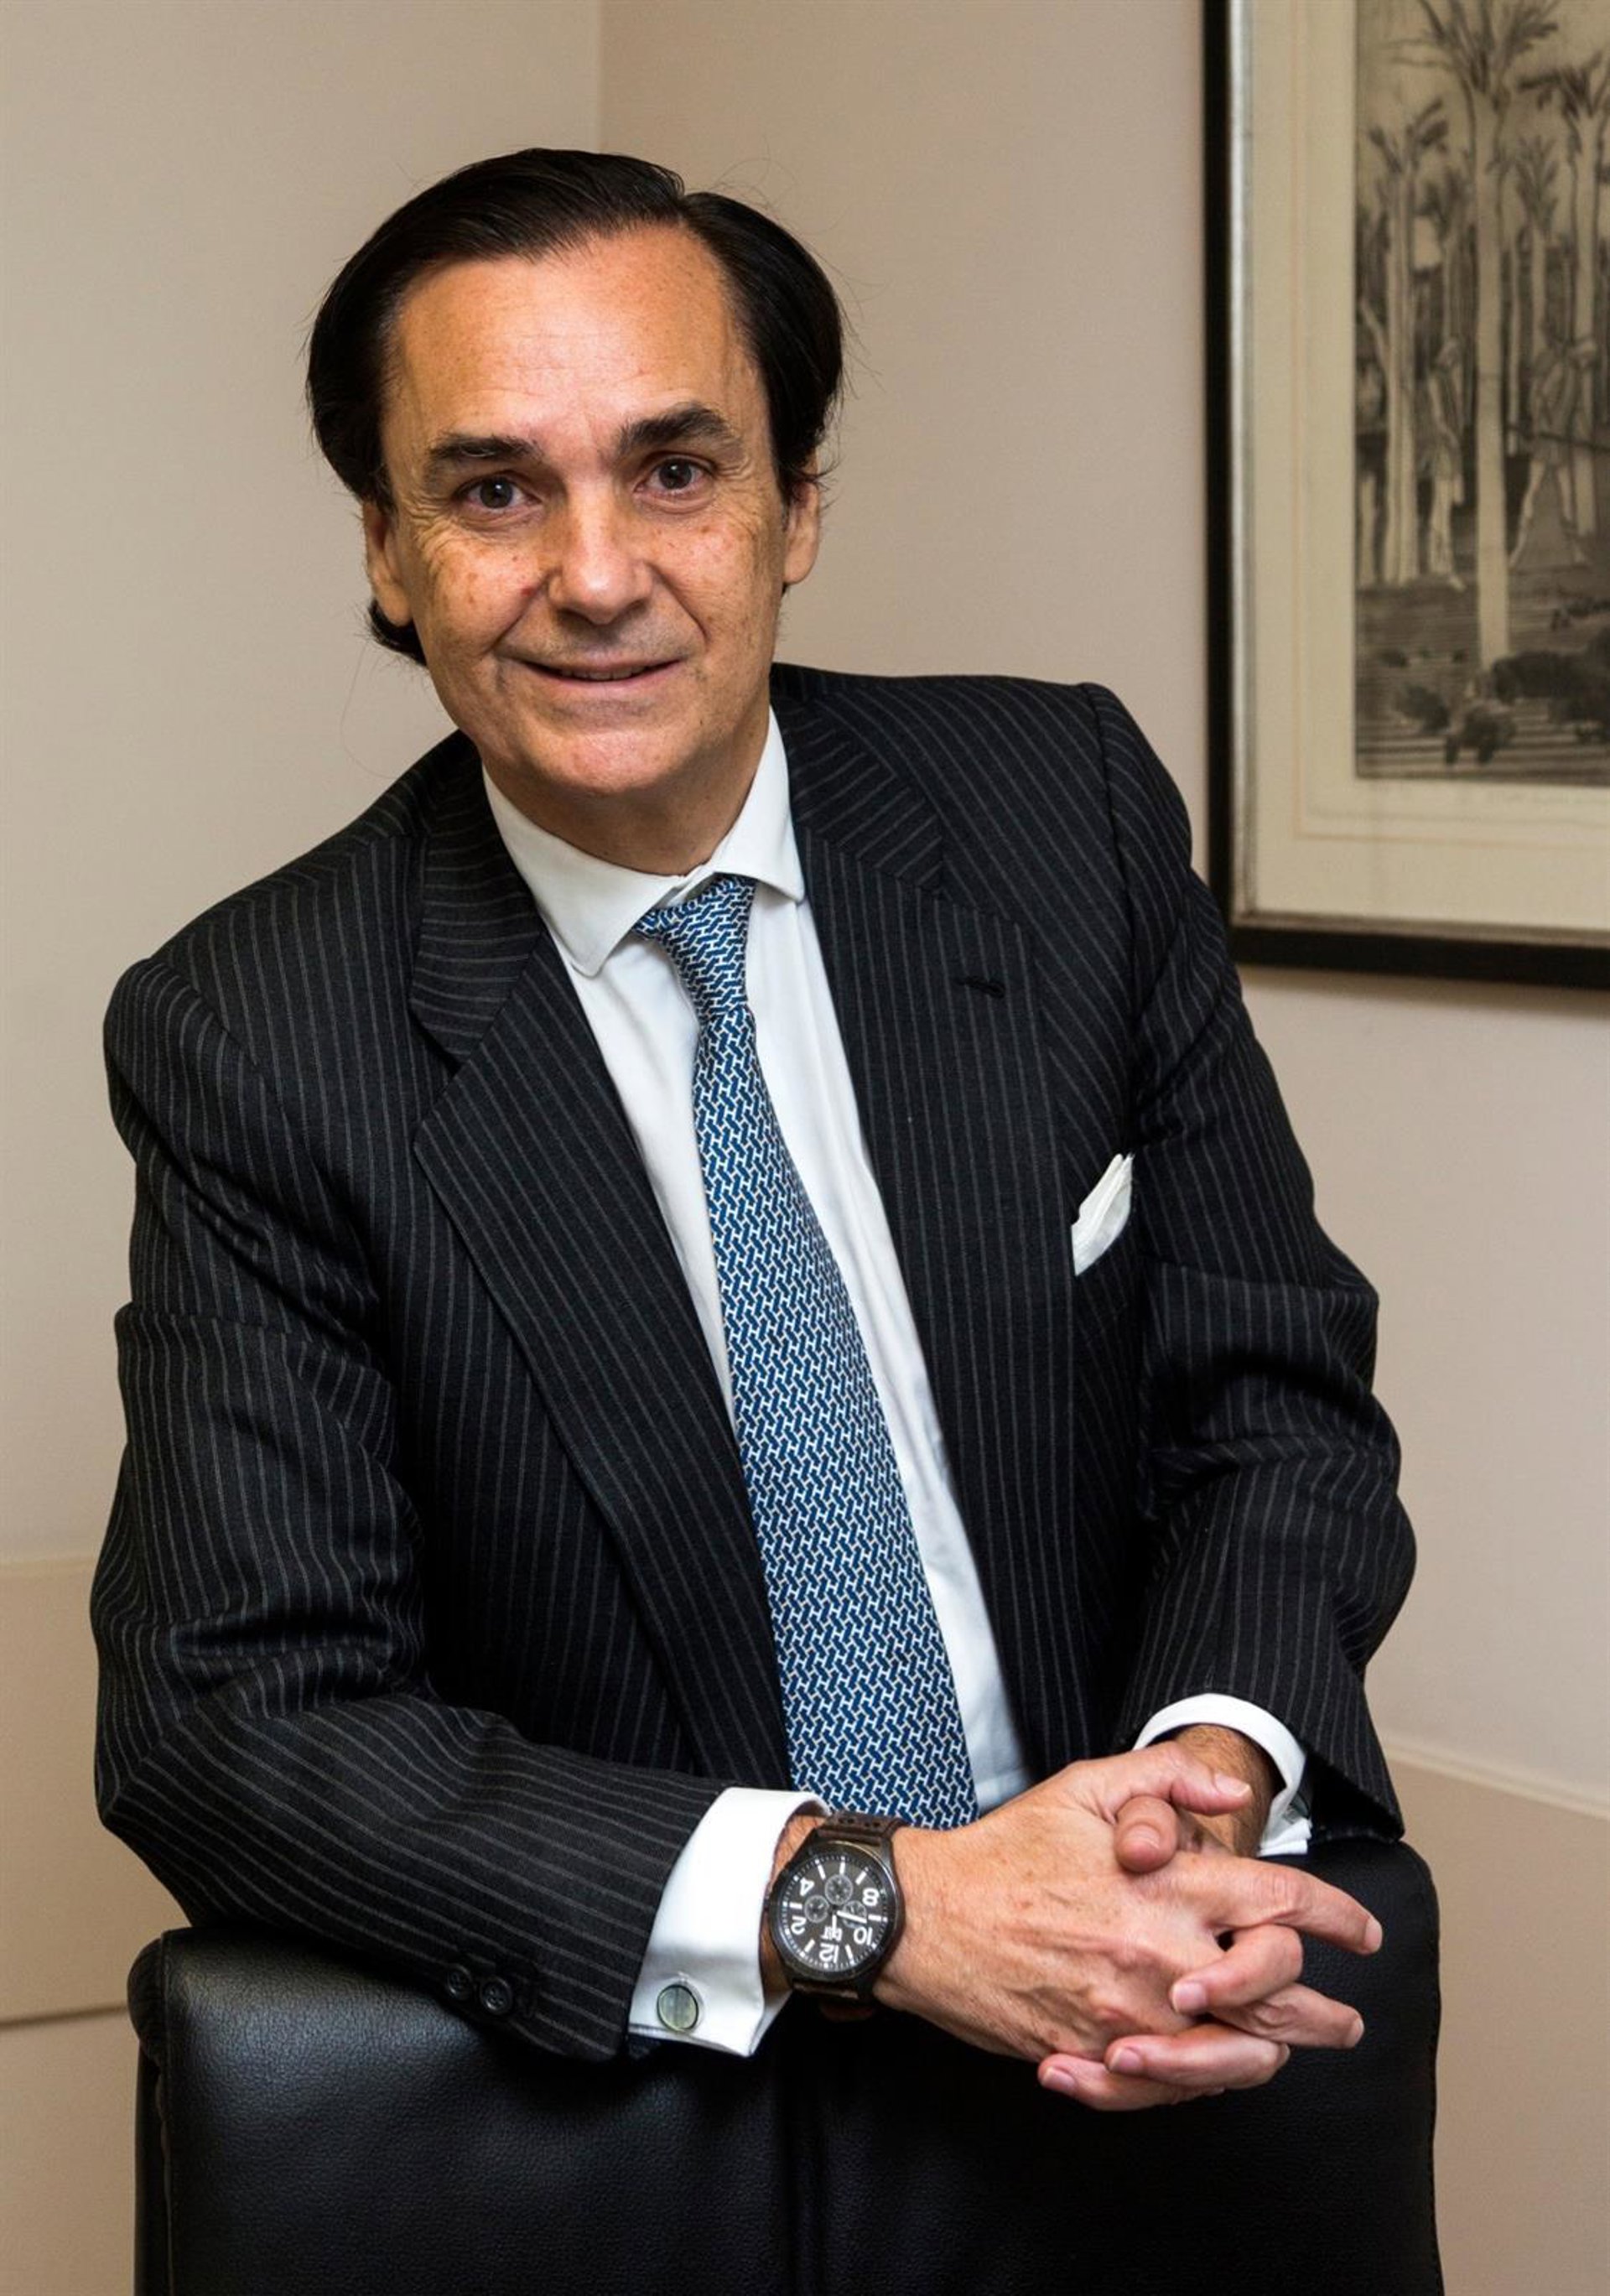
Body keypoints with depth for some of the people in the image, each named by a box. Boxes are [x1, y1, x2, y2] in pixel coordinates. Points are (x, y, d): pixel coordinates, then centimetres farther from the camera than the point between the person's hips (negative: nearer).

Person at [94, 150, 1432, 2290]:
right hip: (629, 2110, -2)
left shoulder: (1070, 812, 1)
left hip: (1150, 2078, 2)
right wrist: (869, 1905, -22)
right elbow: (224, 1715, -12)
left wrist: (1222, 1770, -16)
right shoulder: (254, 1040, -7)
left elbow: (1275, 1397, 5)